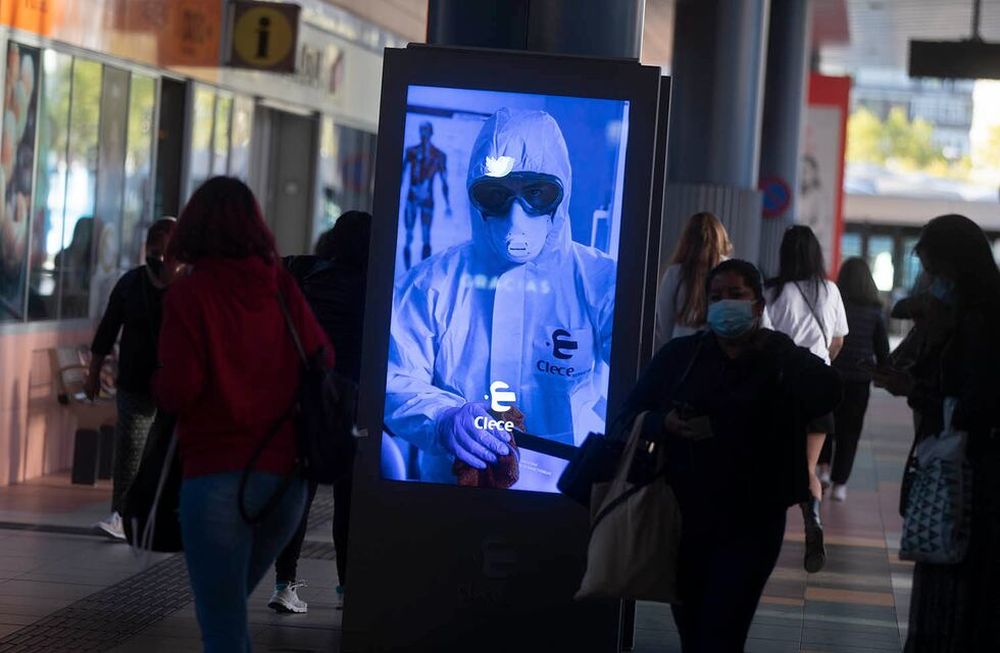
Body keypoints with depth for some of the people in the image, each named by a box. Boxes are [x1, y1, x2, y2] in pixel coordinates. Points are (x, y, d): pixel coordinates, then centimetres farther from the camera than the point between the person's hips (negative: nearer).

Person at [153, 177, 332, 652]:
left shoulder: (188, 295, -8)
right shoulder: (283, 288, 4)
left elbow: (177, 393, -14)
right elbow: (324, 360, 8)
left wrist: (157, 381, 8)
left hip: (219, 475, -5)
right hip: (287, 475, 5)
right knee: (229, 604, 24)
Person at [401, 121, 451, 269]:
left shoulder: (439, 156, 1)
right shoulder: (411, 151, 4)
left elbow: (444, 182, 3)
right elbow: (402, 173, 11)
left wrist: (447, 204, 0)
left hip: (427, 200, -1)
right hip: (412, 198, 1)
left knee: (426, 238, -7)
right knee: (408, 237, 0)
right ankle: (408, 271, 4)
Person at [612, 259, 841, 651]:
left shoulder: (781, 360, 0)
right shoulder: (679, 355, 5)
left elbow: (826, 394, -21)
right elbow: (629, 419, 4)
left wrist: (765, 344, -19)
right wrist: (663, 423, -17)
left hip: (750, 525, -3)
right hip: (684, 519, 3)